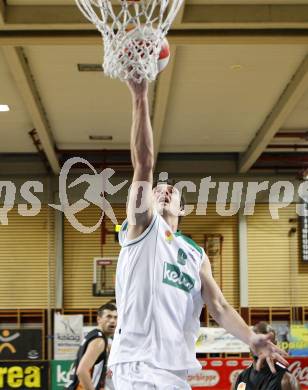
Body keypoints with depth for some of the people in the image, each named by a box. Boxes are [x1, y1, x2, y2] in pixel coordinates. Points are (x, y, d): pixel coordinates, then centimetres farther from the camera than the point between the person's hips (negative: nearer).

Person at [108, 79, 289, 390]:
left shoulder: (196, 254, 23)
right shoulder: (142, 227, 8)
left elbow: (218, 306, 14)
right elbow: (143, 165, -4)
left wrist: (251, 338, -6)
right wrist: (139, 99, -13)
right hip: (138, 364, -6)